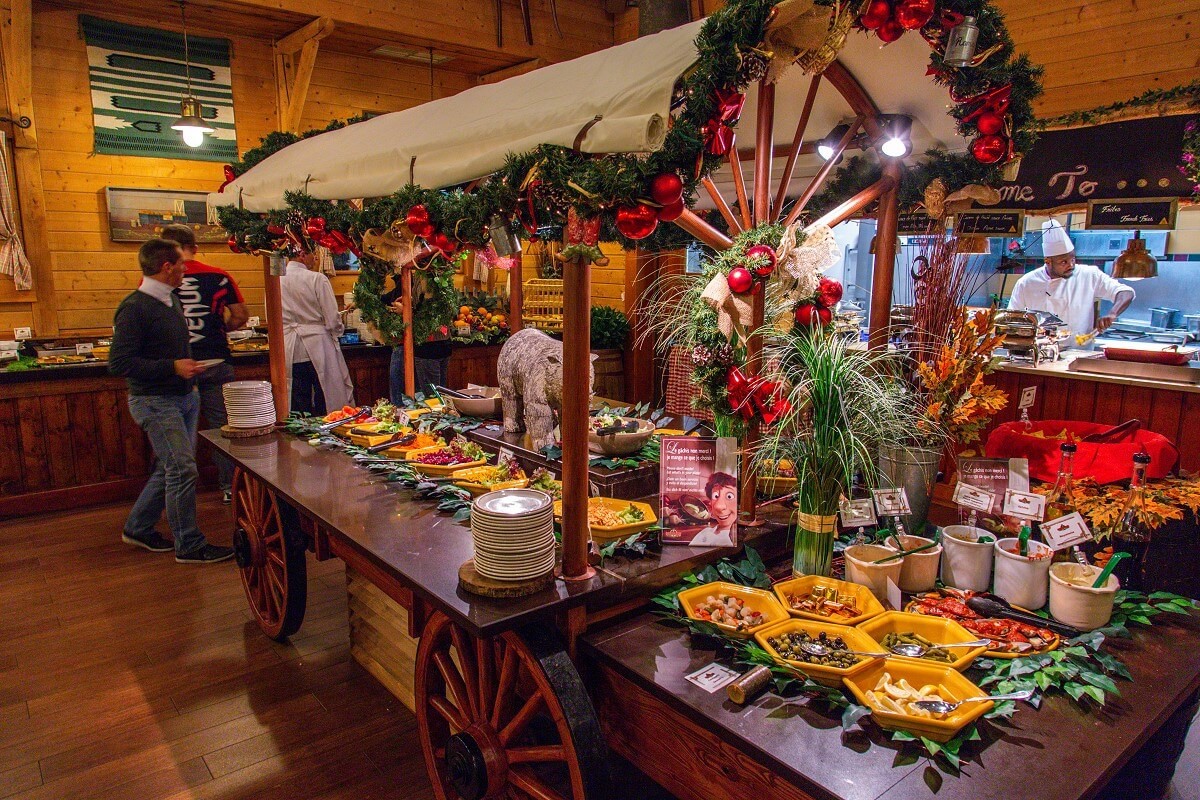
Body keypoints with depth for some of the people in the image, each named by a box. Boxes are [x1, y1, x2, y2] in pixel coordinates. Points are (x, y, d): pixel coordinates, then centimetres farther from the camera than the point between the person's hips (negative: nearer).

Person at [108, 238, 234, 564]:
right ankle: (189, 546, 2)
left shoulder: (172, 300, 11)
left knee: (170, 468, 16)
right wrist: (173, 368, -24)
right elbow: (119, 363, -21)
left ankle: (138, 528, 32)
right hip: (156, 402, -9)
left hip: (185, 396, 9)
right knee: (183, 469, -9)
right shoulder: (134, 308, -17)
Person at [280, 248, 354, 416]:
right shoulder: (317, 279, -10)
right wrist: (337, 331, 10)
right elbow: (332, 317, -10)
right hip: (318, 347, -4)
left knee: (298, 403, 9)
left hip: (291, 351, 4)